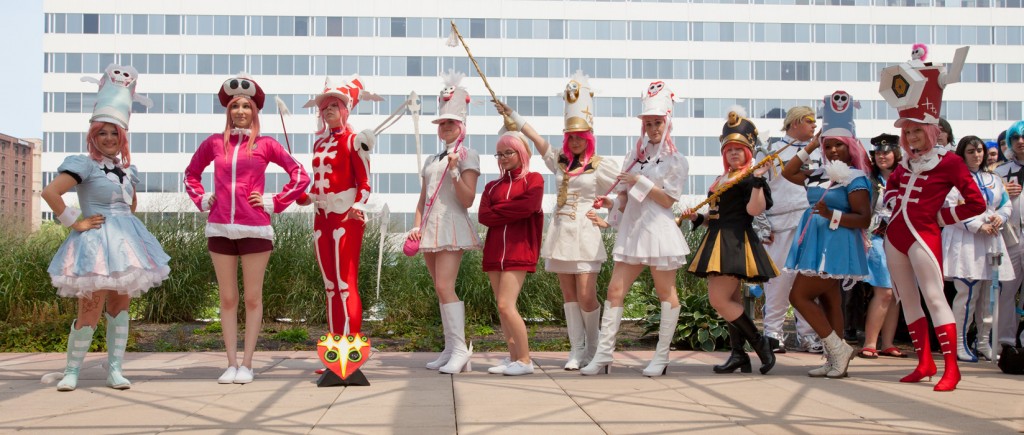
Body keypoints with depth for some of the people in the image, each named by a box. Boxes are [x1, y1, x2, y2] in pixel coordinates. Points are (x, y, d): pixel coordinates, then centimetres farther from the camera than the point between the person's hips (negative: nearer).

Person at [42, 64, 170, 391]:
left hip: (125, 241, 7)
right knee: (91, 310, -8)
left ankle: (115, 370, 13)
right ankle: (72, 371, 6)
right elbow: (49, 192, -21)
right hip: (96, 243, -7)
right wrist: (74, 222, -15)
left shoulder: (128, 170, 13)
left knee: (120, 305, 7)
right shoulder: (84, 165, -8)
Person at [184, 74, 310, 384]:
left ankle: (247, 364, 7)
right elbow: (191, 174, 25)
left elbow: (300, 176, 4)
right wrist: (201, 200, 10)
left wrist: (273, 203, -1)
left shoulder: (265, 145, 2)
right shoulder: (214, 143, 9)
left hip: (254, 229, -2)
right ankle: (231, 364, 10)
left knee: (253, 298, 1)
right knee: (227, 299, 5)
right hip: (219, 228, 2)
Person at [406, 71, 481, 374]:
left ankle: (460, 349, -15)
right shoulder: (431, 161, 19)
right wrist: (417, 226, 7)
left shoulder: (467, 156, -2)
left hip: (452, 226, -7)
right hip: (430, 229, 8)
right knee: (441, 289, 7)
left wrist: (454, 170, -18)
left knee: (444, 287, -18)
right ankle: (450, 349, 11)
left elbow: (467, 200, -9)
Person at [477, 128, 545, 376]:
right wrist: (511, 209, -7)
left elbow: (528, 206, -14)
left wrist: (498, 210, -4)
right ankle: (513, 358, 11)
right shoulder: (492, 186, 17)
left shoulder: (533, 180, 5)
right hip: (494, 251, 6)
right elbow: (483, 216, 2)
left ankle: (525, 360, -8)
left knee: (506, 305, -14)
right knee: (503, 307, 4)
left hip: (518, 250, -6)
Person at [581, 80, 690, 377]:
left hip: (659, 230, -5)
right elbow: (625, 197, 15)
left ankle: (661, 358, 10)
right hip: (631, 230, 5)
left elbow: (668, 199, -8)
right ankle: (603, 355, -1)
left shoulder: (676, 161, 0)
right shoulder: (635, 156, 15)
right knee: (615, 290, -2)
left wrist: (639, 181, -11)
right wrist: (610, 202, -6)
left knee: (665, 292, 4)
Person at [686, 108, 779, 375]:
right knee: (730, 302, 9)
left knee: (719, 299, -15)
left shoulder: (751, 178, -7)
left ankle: (760, 342, -4)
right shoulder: (721, 181, 18)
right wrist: (698, 218, 9)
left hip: (737, 243, -9)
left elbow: (755, 210, -20)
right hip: (718, 242, 9)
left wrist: (758, 181, -27)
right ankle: (739, 355, 14)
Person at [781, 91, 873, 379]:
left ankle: (837, 348, -4)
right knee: (828, 301, 10)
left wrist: (831, 215, -29)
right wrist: (809, 147, 14)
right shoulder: (820, 175, 11)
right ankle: (835, 360, 15)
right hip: (818, 244, 9)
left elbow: (864, 218, -17)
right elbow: (788, 173, 22)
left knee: (799, 295, -11)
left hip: (835, 246, -9)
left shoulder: (855, 178, -11)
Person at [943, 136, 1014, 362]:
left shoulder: (994, 179, 19)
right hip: (964, 242, -6)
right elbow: (950, 210, -12)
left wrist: (1000, 217, -2)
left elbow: (1006, 205, 21)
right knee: (968, 294, -10)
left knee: (989, 295, 6)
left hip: (991, 242, 6)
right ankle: (960, 344, -3)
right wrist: (979, 226, -14)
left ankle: (984, 343, 16)